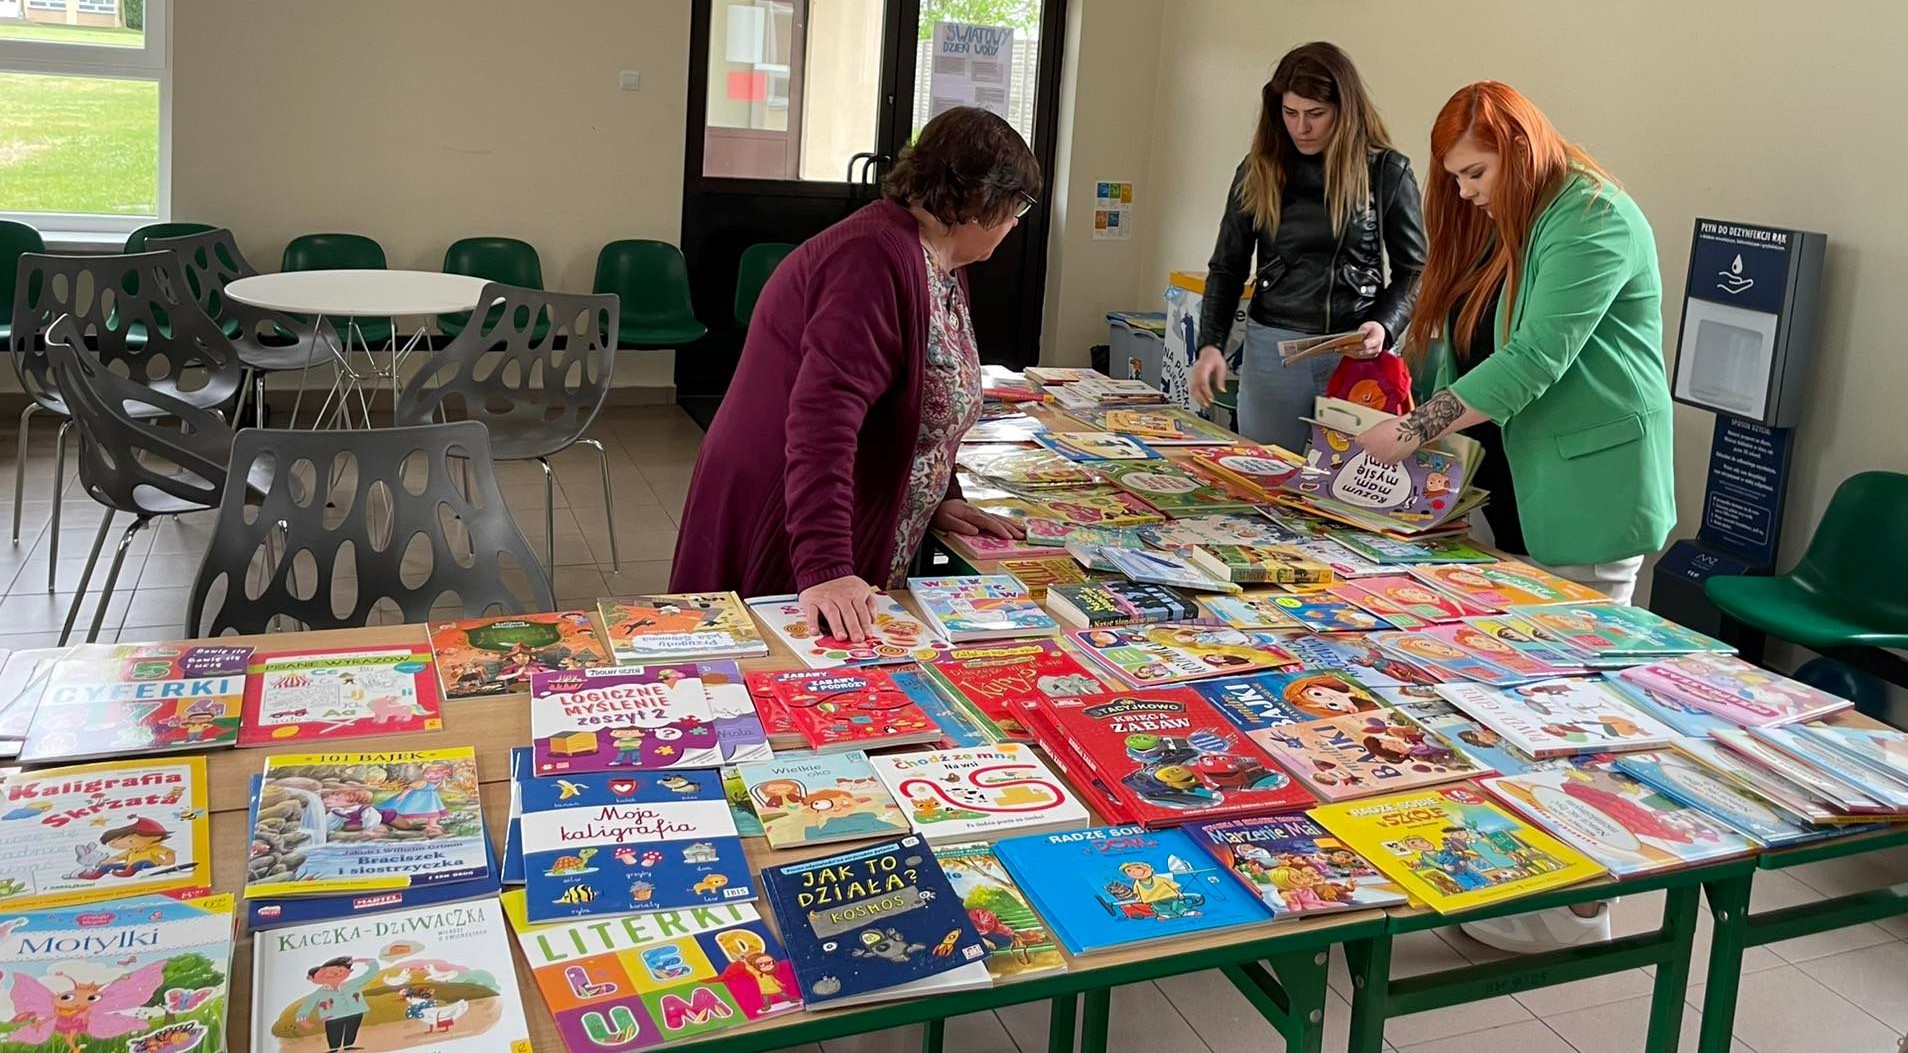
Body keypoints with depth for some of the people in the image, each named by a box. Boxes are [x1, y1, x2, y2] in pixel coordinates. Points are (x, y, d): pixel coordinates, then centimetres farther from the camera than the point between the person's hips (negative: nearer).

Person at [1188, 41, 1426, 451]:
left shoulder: (1387, 172, -1)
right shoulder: (1259, 170, 4)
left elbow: (1413, 270, 4)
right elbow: (1227, 268, 7)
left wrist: (1385, 327, -14)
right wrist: (1210, 343, -6)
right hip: (1271, 348, 2)